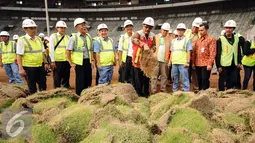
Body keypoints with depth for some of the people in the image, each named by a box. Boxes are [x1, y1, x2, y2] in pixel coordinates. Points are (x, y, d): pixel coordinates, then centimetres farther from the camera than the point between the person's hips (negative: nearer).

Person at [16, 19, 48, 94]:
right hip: (29, 67, -6)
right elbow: (19, 55, -12)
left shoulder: (38, 39, 10)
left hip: (40, 66, 6)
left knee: (43, 84, 13)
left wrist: (45, 63, 14)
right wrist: (21, 68, -16)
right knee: (32, 87, 6)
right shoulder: (22, 40, -8)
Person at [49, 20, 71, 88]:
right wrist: (52, 61, -9)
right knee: (57, 78, 4)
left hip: (66, 61, 4)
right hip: (57, 61, -4)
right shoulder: (53, 36, 0)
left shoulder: (67, 37, 11)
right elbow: (51, 49, -4)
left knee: (66, 77, 12)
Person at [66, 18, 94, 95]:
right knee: (80, 81, 1)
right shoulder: (73, 37, -8)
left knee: (88, 80, 11)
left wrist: (92, 60, 10)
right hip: (79, 62, -5)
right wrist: (71, 63, -9)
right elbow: (68, 51, -8)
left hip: (88, 61, 6)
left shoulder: (88, 37, 9)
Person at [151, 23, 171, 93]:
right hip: (156, 60, -1)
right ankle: (153, 90, 1)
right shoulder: (156, 37, 10)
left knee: (164, 76, 4)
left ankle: (163, 90, 12)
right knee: (154, 76, -2)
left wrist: (169, 60, -5)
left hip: (164, 60, 1)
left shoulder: (169, 39, 10)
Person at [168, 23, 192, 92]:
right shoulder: (174, 41, 18)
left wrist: (188, 62, -11)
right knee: (175, 78, 13)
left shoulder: (187, 40, 1)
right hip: (174, 63, 5)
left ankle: (186, 91, 1)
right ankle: (174, 91, 22)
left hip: (183, 63, -5)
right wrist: (170, 61, 13)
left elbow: (188, 52, -4)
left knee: (185, 79, -4)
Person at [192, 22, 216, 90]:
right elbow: (194, 52, 15)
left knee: (205, 80, -4)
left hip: (206, 64, -6)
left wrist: (210, 64, -16)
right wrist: (193, 62, 10)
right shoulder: (198, 40, 14)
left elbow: (212, 53, -10)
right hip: (198, 64, 6)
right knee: (199, 80, 11)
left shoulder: (211, 39, -4)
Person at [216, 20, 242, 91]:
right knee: (222, 81, 4)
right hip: (224, 65, -5)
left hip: (234, 65, 5)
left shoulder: (236, 38, 9)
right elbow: (218, 54, -9)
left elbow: (238, 51, 16)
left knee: (233, 81, 10)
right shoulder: (221, 39, -7)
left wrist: (239, 62, 12)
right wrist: (218, 66, -12)